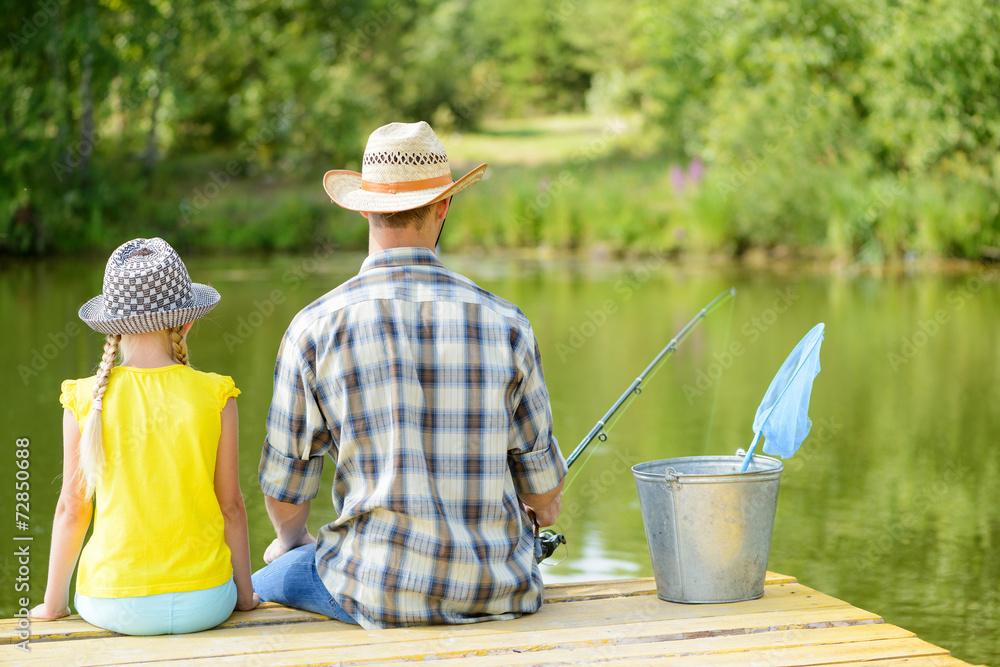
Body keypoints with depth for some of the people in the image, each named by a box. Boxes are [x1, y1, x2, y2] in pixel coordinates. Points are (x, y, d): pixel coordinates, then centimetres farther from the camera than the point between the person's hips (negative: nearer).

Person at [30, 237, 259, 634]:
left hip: (114, 607, 1)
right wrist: (244, 594, 12)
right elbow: (231, 505, -2)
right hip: (202, 603, 0)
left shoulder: (86, 400, -7)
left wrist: (53, 603, 12)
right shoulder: (215, 397, -8)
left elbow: (72, 508, -1)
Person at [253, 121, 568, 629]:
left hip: (381, 592, -2)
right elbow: (541, 482, 4)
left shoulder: (316, 328, -8)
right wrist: (544, 505, 29)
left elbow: (285, 482, 2)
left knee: (258, 589, 25)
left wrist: (290, 540, 25)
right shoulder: (503, 322, -3)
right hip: (500, 592, 2)